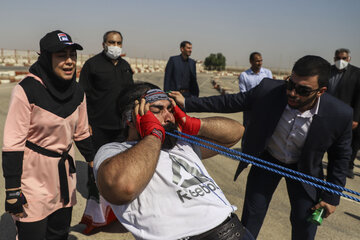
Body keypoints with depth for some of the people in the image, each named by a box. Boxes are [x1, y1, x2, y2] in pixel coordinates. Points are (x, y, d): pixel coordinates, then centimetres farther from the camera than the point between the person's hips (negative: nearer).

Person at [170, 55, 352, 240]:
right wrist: (187, 103, -17)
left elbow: (341, 156, -9)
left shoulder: (340, 114, -26)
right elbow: (230, 102, -15)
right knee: (251, 218, 7)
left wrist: (332, 197, -4)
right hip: (267, 159, 1)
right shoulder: (268, 90, -28)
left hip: (303, 167, 0)